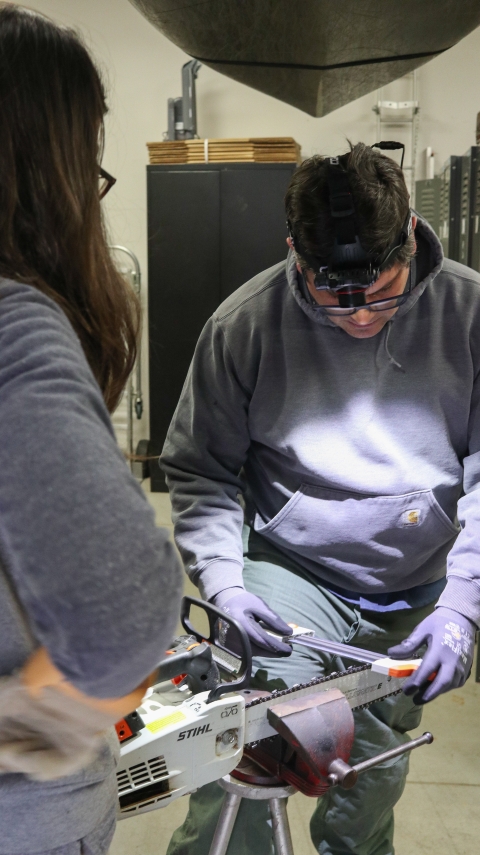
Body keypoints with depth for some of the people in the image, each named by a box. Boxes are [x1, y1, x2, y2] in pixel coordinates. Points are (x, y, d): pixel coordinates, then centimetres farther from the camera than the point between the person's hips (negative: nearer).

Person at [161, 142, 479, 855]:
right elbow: (200, 469, -2)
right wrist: (222, 580, -17)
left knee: (373, 785, 19)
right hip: (292, 576, -2)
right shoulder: (244, 324, -12)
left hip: (416, 598, 2)